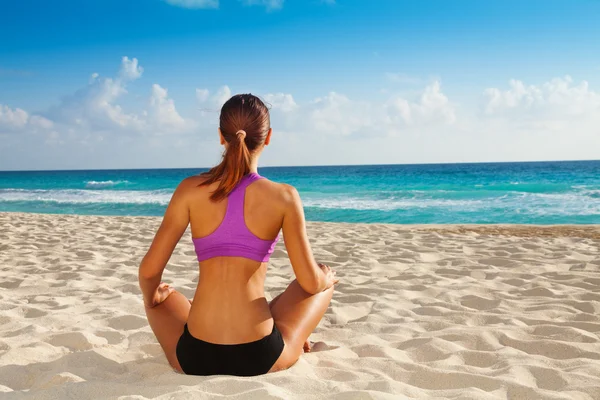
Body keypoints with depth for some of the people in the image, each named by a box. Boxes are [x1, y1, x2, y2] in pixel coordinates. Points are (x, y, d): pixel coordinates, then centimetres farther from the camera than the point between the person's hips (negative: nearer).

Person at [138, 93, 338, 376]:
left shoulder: (191, 190, -4)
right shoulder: (284, 196, -7)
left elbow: (149, 271, -1)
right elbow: (311, 283, -6)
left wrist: (151, 299, 22)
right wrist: (327, 278, 19)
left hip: (195, 357, 2)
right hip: (260, 356, -2)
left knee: (163, 297, 36)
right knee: (324, 283, 27)